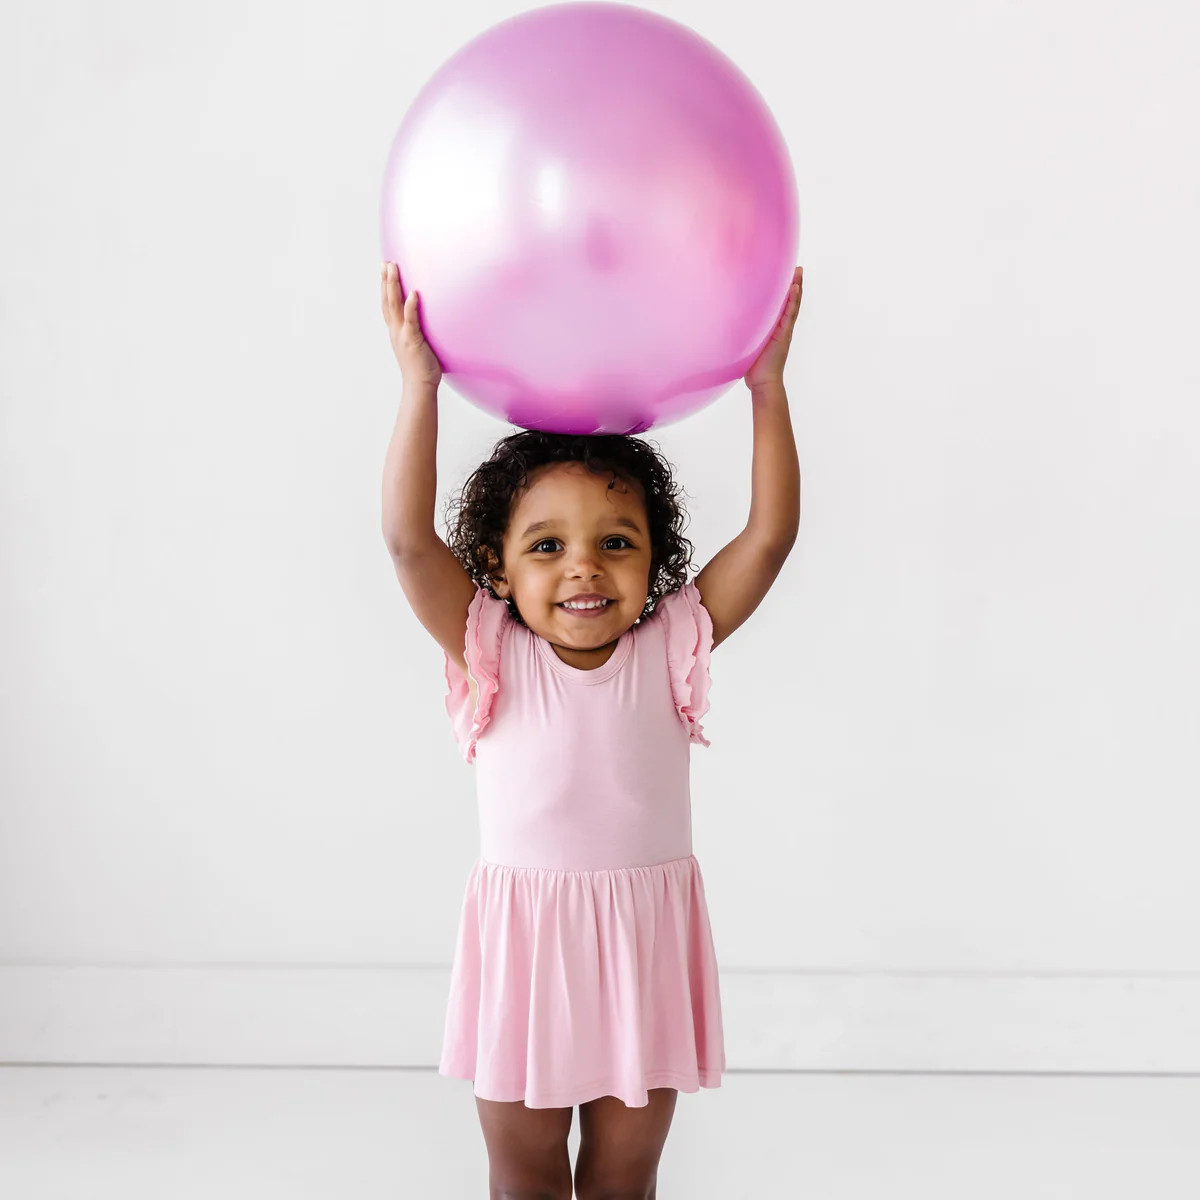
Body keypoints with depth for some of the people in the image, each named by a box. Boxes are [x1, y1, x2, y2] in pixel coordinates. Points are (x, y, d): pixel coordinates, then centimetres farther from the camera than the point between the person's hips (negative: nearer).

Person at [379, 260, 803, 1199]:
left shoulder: (670, 650, -5)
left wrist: (767, 388, -15)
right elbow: (409, 539, -19)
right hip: (524, 942, 0)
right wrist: (420, 386, -25)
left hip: (644, 943, 1)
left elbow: (771, 534, -10)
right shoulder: (491, 656, -8)